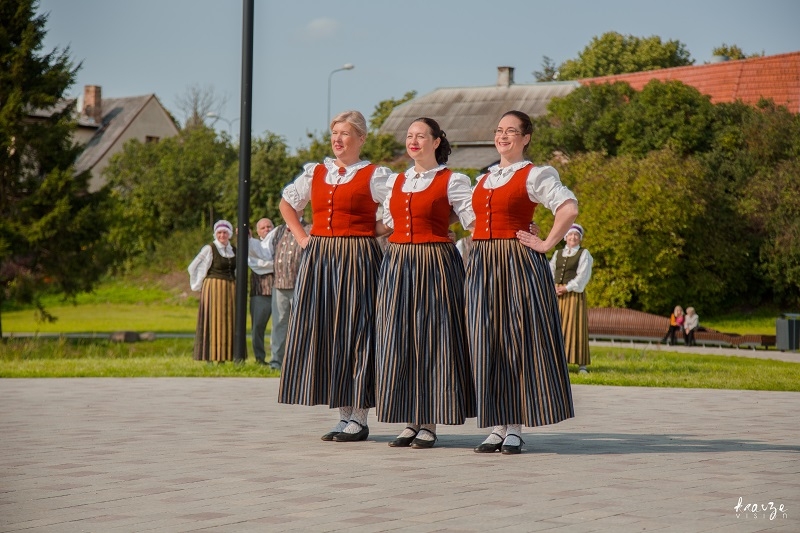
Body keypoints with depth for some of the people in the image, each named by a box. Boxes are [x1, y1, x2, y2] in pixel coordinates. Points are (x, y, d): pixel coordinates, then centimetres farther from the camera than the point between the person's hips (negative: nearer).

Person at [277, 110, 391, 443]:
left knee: (355, 333, -5)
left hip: (357, 260, -5)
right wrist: (301, 237, 13)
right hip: (318, 259, 5)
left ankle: (359, 419, 0)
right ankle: (345, 416, 12)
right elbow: (287, 204, 26)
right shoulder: (314, 173, 13)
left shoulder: (374, 175, -1)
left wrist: (369, 231, -6)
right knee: (322, 332, 4)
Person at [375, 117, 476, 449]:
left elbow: (476, 219, -6)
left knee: (431, 340, -4)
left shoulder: (451, 181, -1)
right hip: (397, 266, 5)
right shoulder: (395, 181, 15)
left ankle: (429, 424, 2)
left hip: (436, 268, -5)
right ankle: (410, 422, 10)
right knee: (398, 342, 3)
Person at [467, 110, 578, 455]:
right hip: (482, 265, 6)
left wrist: (547, 244, -13)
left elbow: (569, 208, -14)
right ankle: (496, 426, 8)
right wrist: (477, 247, 15)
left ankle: (515, 429, 1)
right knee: (487, 344, 2)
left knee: (517, 341, -4)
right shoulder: (483, 179, 17)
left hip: (518, 264, -6)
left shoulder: (534, 175, -2)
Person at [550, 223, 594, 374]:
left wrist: (567, 288, -14)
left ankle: (581, 364, -6)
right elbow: (550, 271, 9)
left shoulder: (584, 254, 2)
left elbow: (582, 275, -7)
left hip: (574, 294, -4)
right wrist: (553, 288, -9)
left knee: (575, 326, -6)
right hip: (556, 294, 4)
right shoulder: (558, 254, 14)